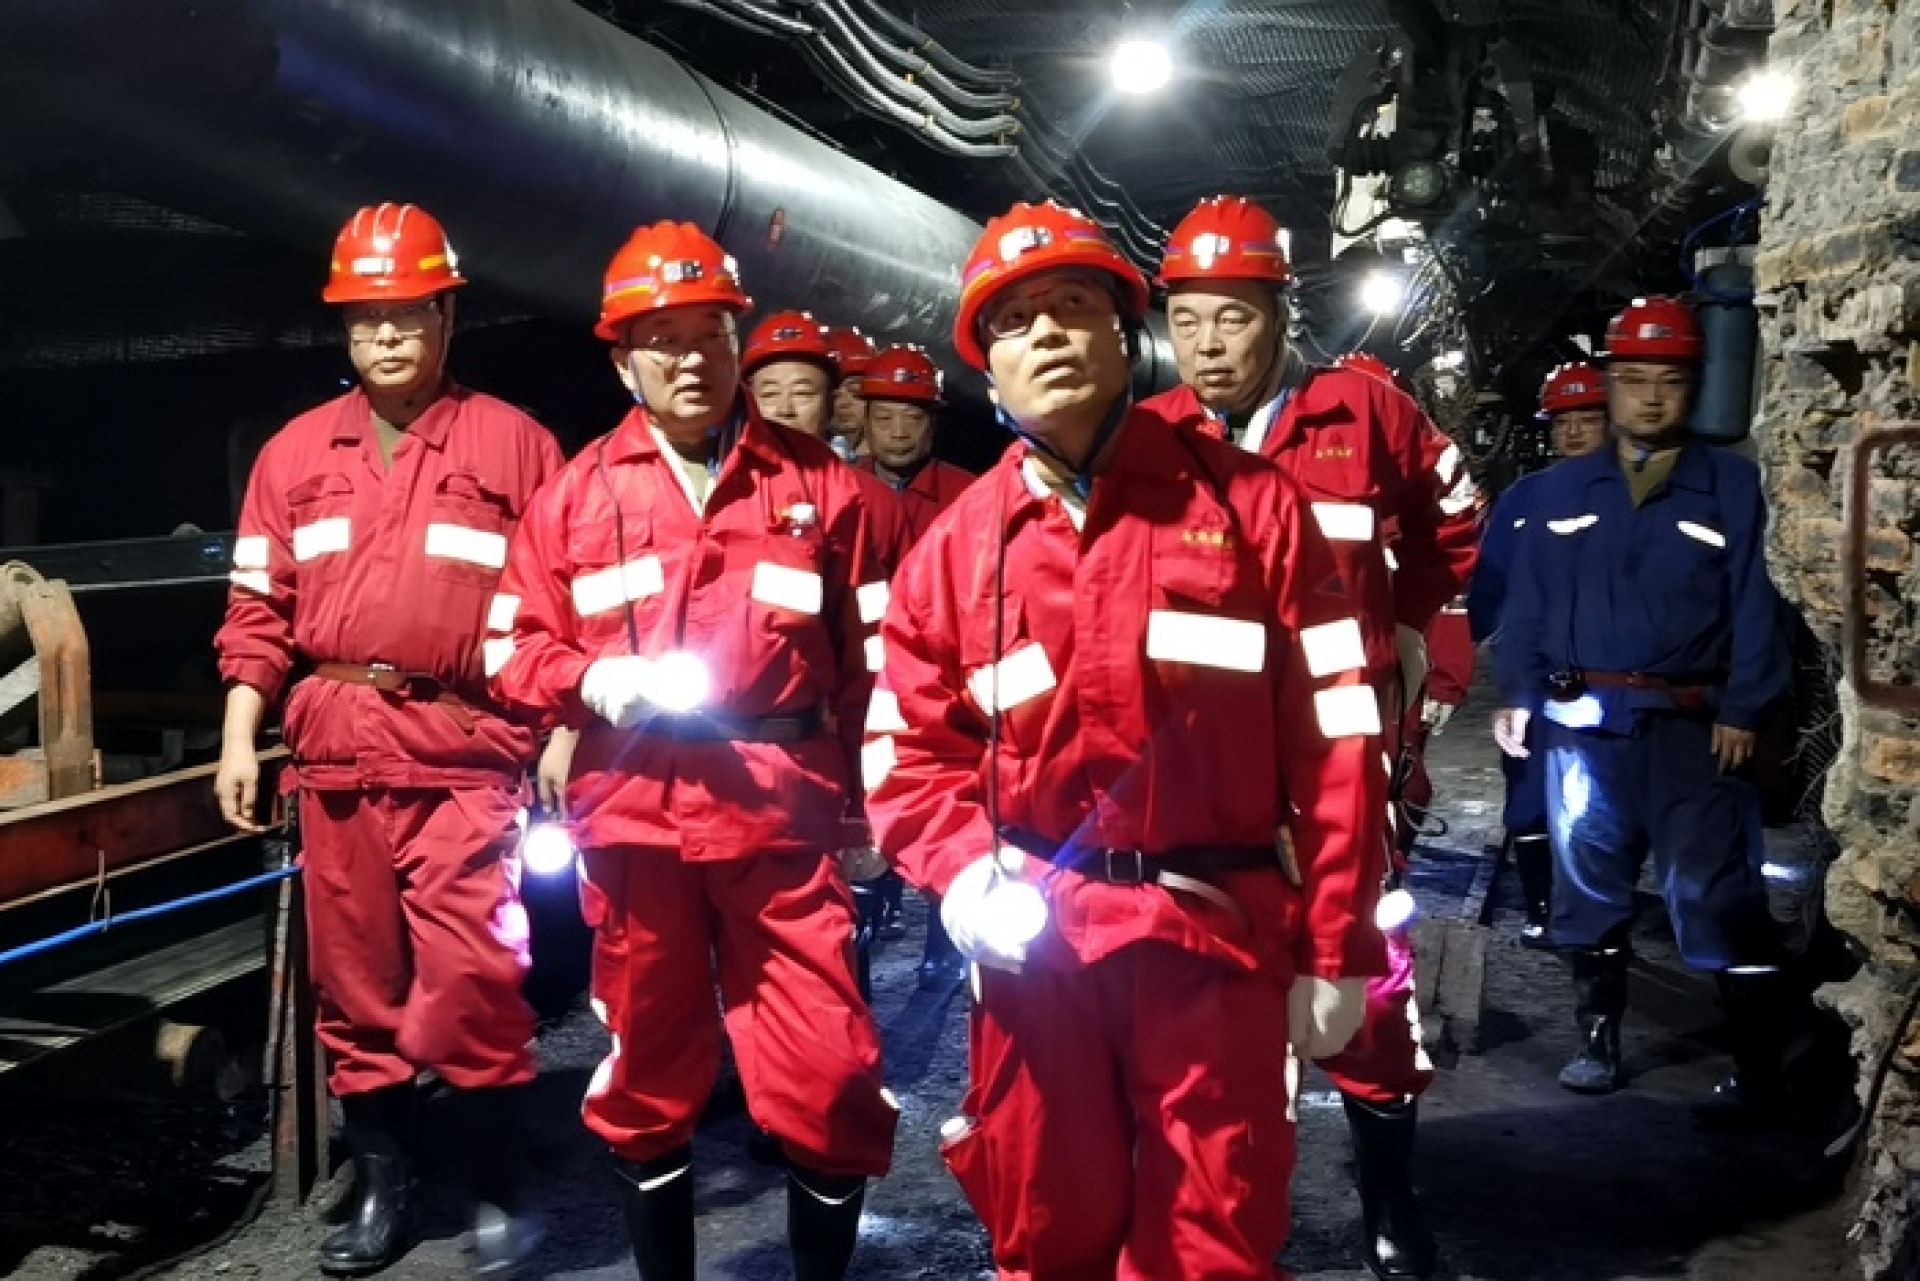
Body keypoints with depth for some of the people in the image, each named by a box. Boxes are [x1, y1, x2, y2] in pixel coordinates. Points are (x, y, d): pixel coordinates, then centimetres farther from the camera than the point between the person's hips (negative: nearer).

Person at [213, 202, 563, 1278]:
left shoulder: (512, 443, 3)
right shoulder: (296, 454, 13)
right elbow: (259, 610, 14)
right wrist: (239, 736, 6)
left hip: (465, 753, -4)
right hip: (335, 753, 4)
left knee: (468, 976, -9)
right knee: (353, 976, 10)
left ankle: (501, 1190, 11)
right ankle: (381, 1185, 26)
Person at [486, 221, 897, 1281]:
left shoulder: (817, 484, 6)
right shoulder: (577, 493, 8)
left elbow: (867, 654, 5)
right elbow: (515, 650, 10)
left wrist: (866, 802, 0)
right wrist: (592, 682, -11)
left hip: (782, 813, -1)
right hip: (633, 815, 2)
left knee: (828, 1081, -2)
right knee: (649, 1074, 15)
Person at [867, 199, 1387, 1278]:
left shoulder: (1247, 503, 1)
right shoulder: (955, 546, 6)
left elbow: (1333, 738, -1)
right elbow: (907, 751, 8)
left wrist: (1334, 949, -3)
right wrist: (964, 874, -11)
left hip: (1214, 934, -1)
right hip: (1035, 942, 2)